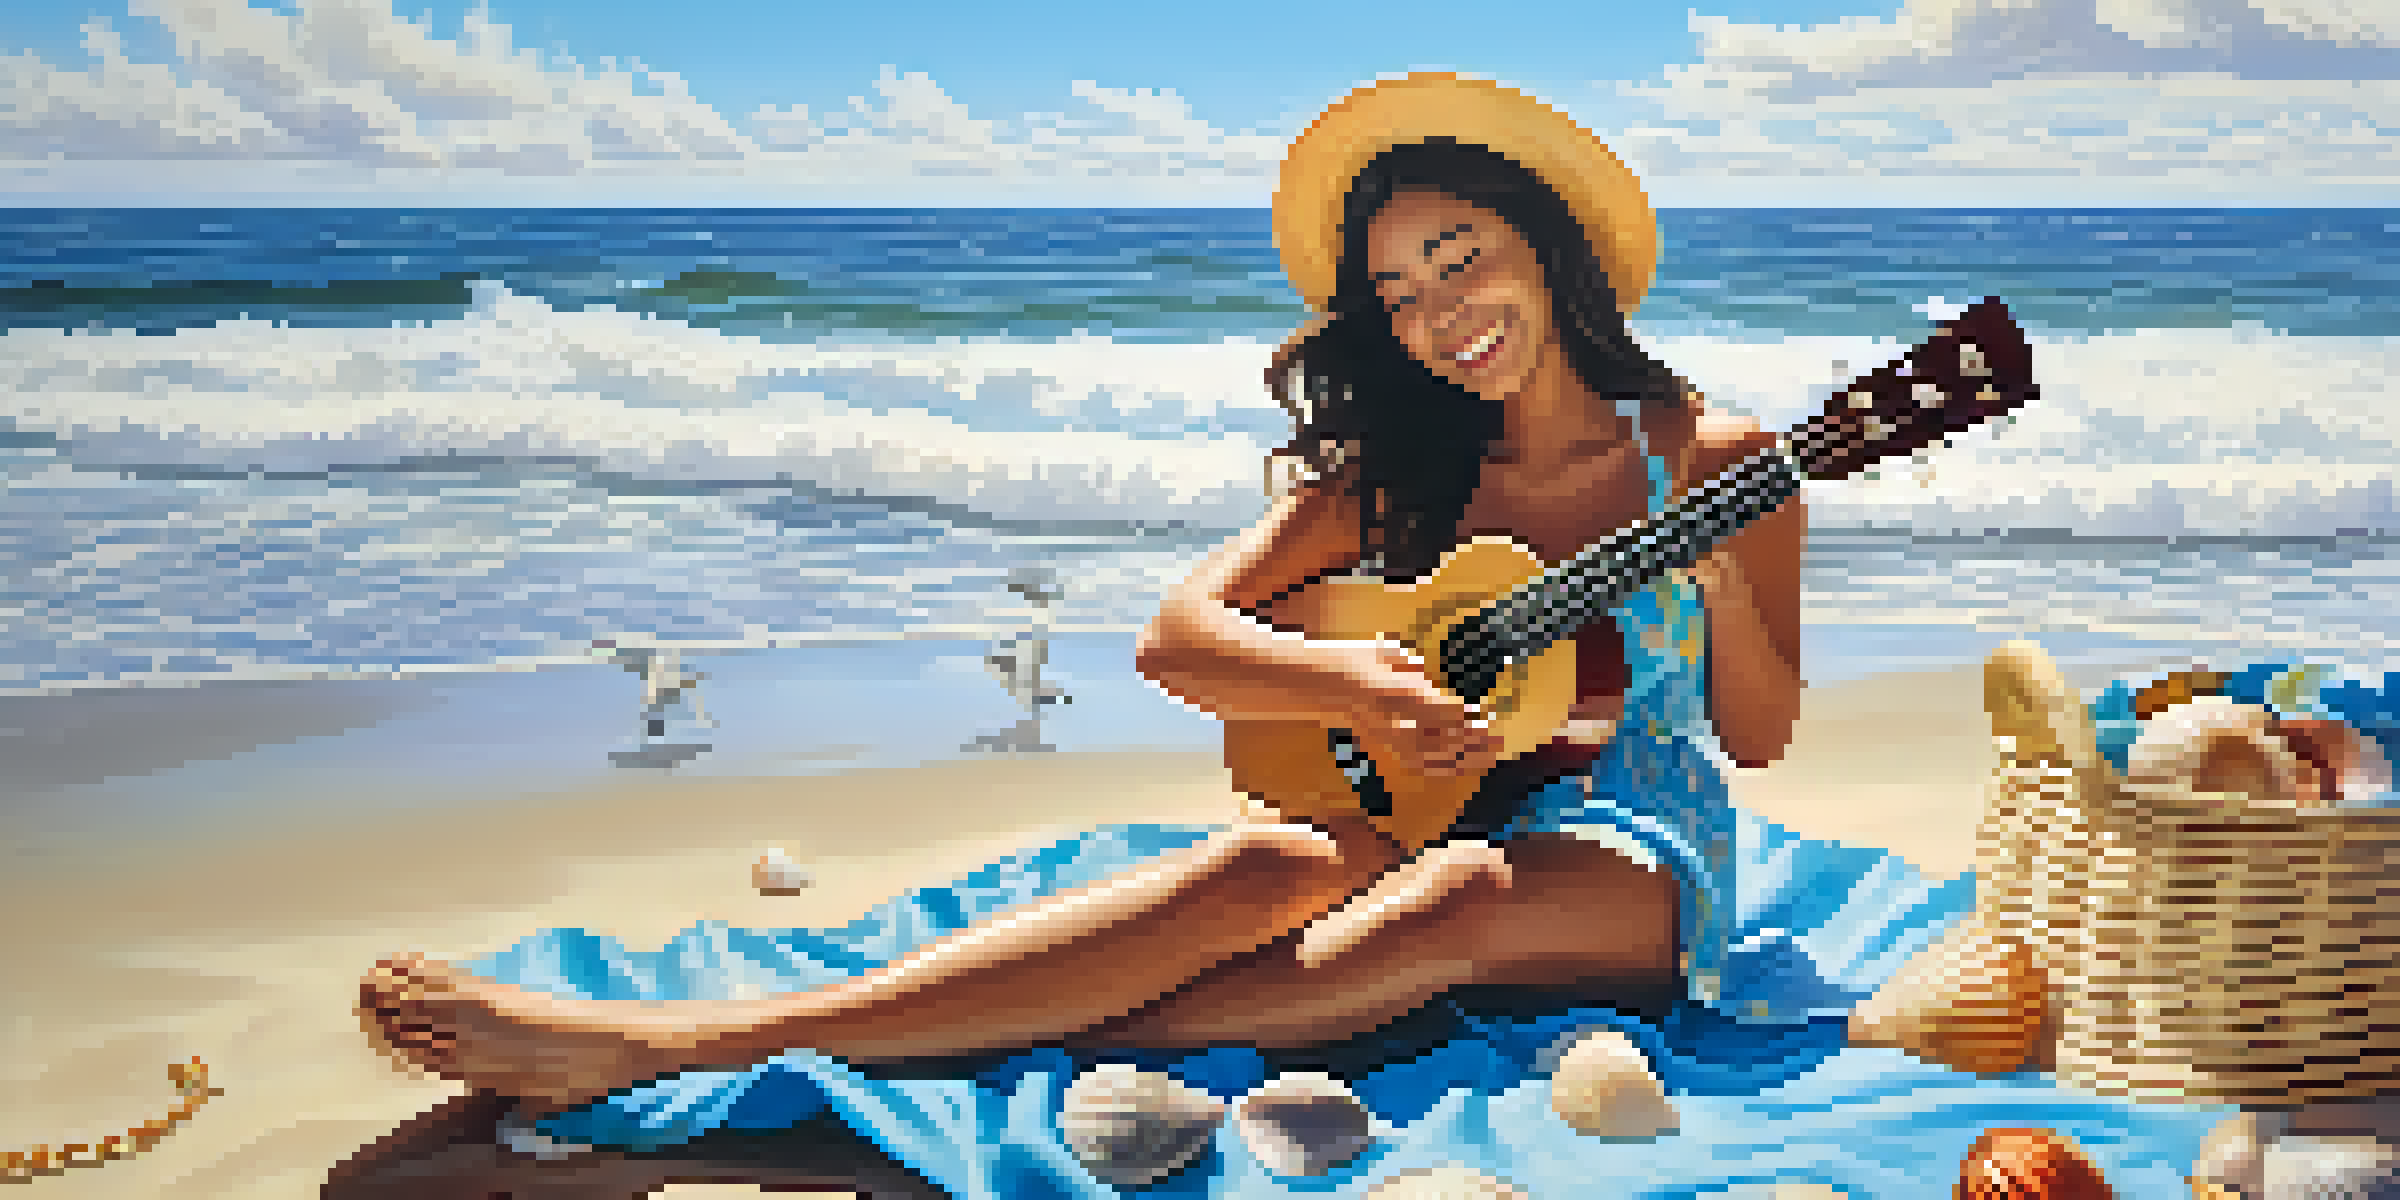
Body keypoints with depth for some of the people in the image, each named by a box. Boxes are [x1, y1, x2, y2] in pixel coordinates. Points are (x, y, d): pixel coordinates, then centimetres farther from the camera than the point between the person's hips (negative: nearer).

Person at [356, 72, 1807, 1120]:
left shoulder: (1709, 460, -1)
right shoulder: (1396, 468, 6)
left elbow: (1759, 736, 0)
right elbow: (1176, 637, -3)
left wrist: (1723, 570, -19)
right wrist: (1357, 681, -22)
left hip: (1632, 863, -2)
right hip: (1432, 817, 2)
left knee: (1457, 898, -39)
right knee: (1276, 862, -34)